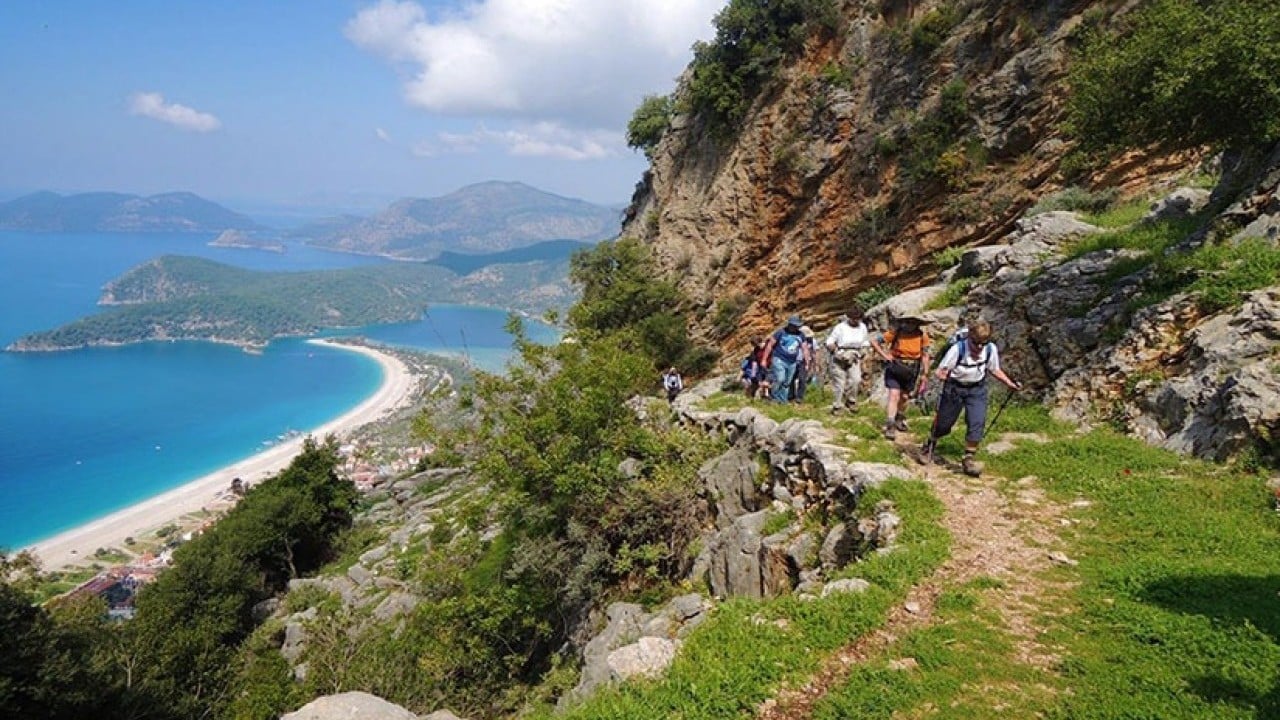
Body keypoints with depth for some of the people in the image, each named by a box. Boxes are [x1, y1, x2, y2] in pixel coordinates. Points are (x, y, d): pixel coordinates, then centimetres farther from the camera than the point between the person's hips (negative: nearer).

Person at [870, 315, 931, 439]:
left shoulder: (923, 336, -8)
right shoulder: (895, 332, -15)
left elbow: (925, 356, 1)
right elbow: (874, 342, -9)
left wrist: (925, 374, -1)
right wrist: (885, 356, -16)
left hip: (911, 370, 3)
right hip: (895, 367, -3)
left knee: (905, 397, 17)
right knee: (894, 395, -14)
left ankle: (900, 418, 44)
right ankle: (890, 426, -13)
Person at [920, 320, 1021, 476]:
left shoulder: (991, 349, -11)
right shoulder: (958, 349, -22)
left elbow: (994, 370, 7)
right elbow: (941, 370, -16)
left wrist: (1010, 383, 0)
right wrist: (943, 375, -37)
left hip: (977, 389, 2)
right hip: (955, 388, -2)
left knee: (977, 423, -11)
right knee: (943, 421, 10)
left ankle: (968, 458, 2)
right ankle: (929, 446, 37)